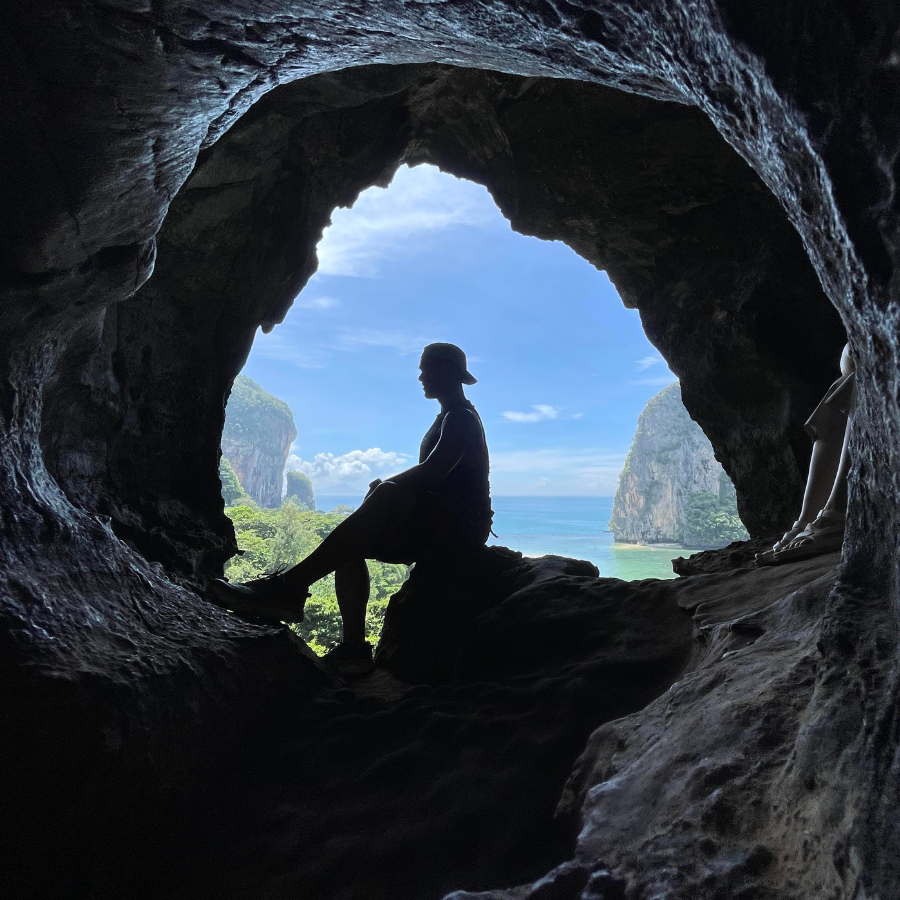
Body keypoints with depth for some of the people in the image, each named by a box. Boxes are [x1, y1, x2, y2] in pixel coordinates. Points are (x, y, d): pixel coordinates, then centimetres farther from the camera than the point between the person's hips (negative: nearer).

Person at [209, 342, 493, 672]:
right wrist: (386, 486, 5)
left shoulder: (462, 417, -6)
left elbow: (430, 473, -21)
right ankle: (354, 647, -15)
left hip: (462, 524, -10)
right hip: (434, 527, 10)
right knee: (351, 545, -5)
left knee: (387, 495, -35)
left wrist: (384, 485, -6)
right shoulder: (447, 419, 26)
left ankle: (290, 585, -42)